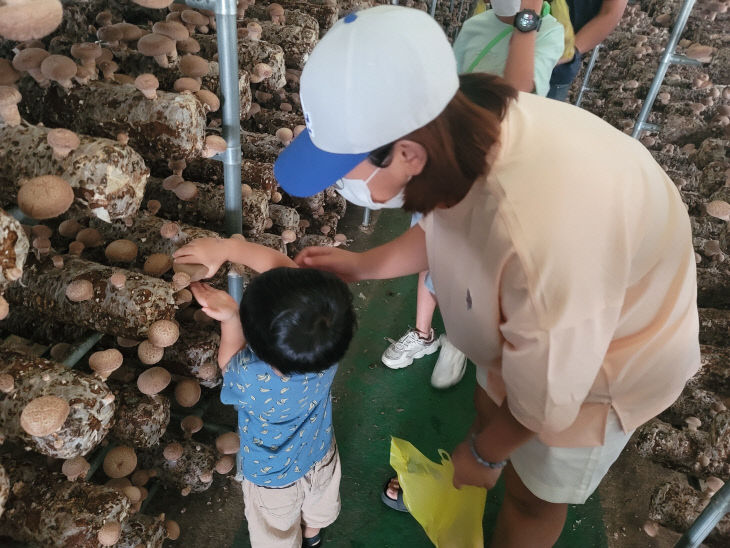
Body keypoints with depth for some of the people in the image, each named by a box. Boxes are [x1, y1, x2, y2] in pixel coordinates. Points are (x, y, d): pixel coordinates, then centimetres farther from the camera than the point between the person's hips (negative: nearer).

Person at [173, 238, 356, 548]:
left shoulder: (251, 380, -46)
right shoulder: (327, 336, -38)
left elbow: (229, 362, -18)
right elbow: (285, 268, -27)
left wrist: (231, 317, -28)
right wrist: (227, 246, -27)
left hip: (272, 477, -4)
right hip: (320, 455, 5)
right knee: (317, 509, 38)